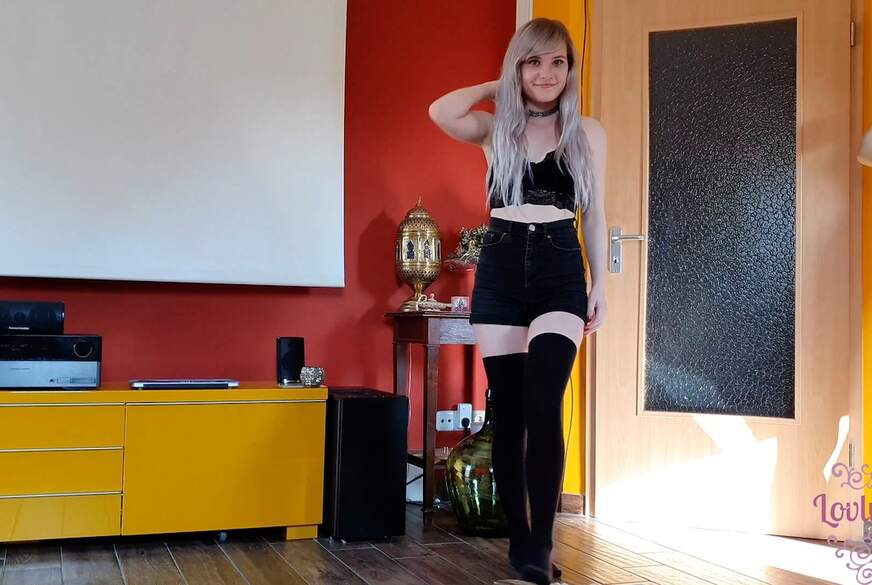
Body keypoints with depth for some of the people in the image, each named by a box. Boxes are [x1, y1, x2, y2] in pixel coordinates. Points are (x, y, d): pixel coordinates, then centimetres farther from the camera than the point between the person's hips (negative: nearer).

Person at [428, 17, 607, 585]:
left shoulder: (589, 132, 10)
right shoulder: (495, 127, 8)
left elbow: (594, 214, 12)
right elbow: (441, 111, -12)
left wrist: (601, 284, 7)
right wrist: (499, 86, 3)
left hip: (560, 269, -1)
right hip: (500, 269, 1)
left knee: (542, 404, -16)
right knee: (507, 409, 4)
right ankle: (519, 537, 15)